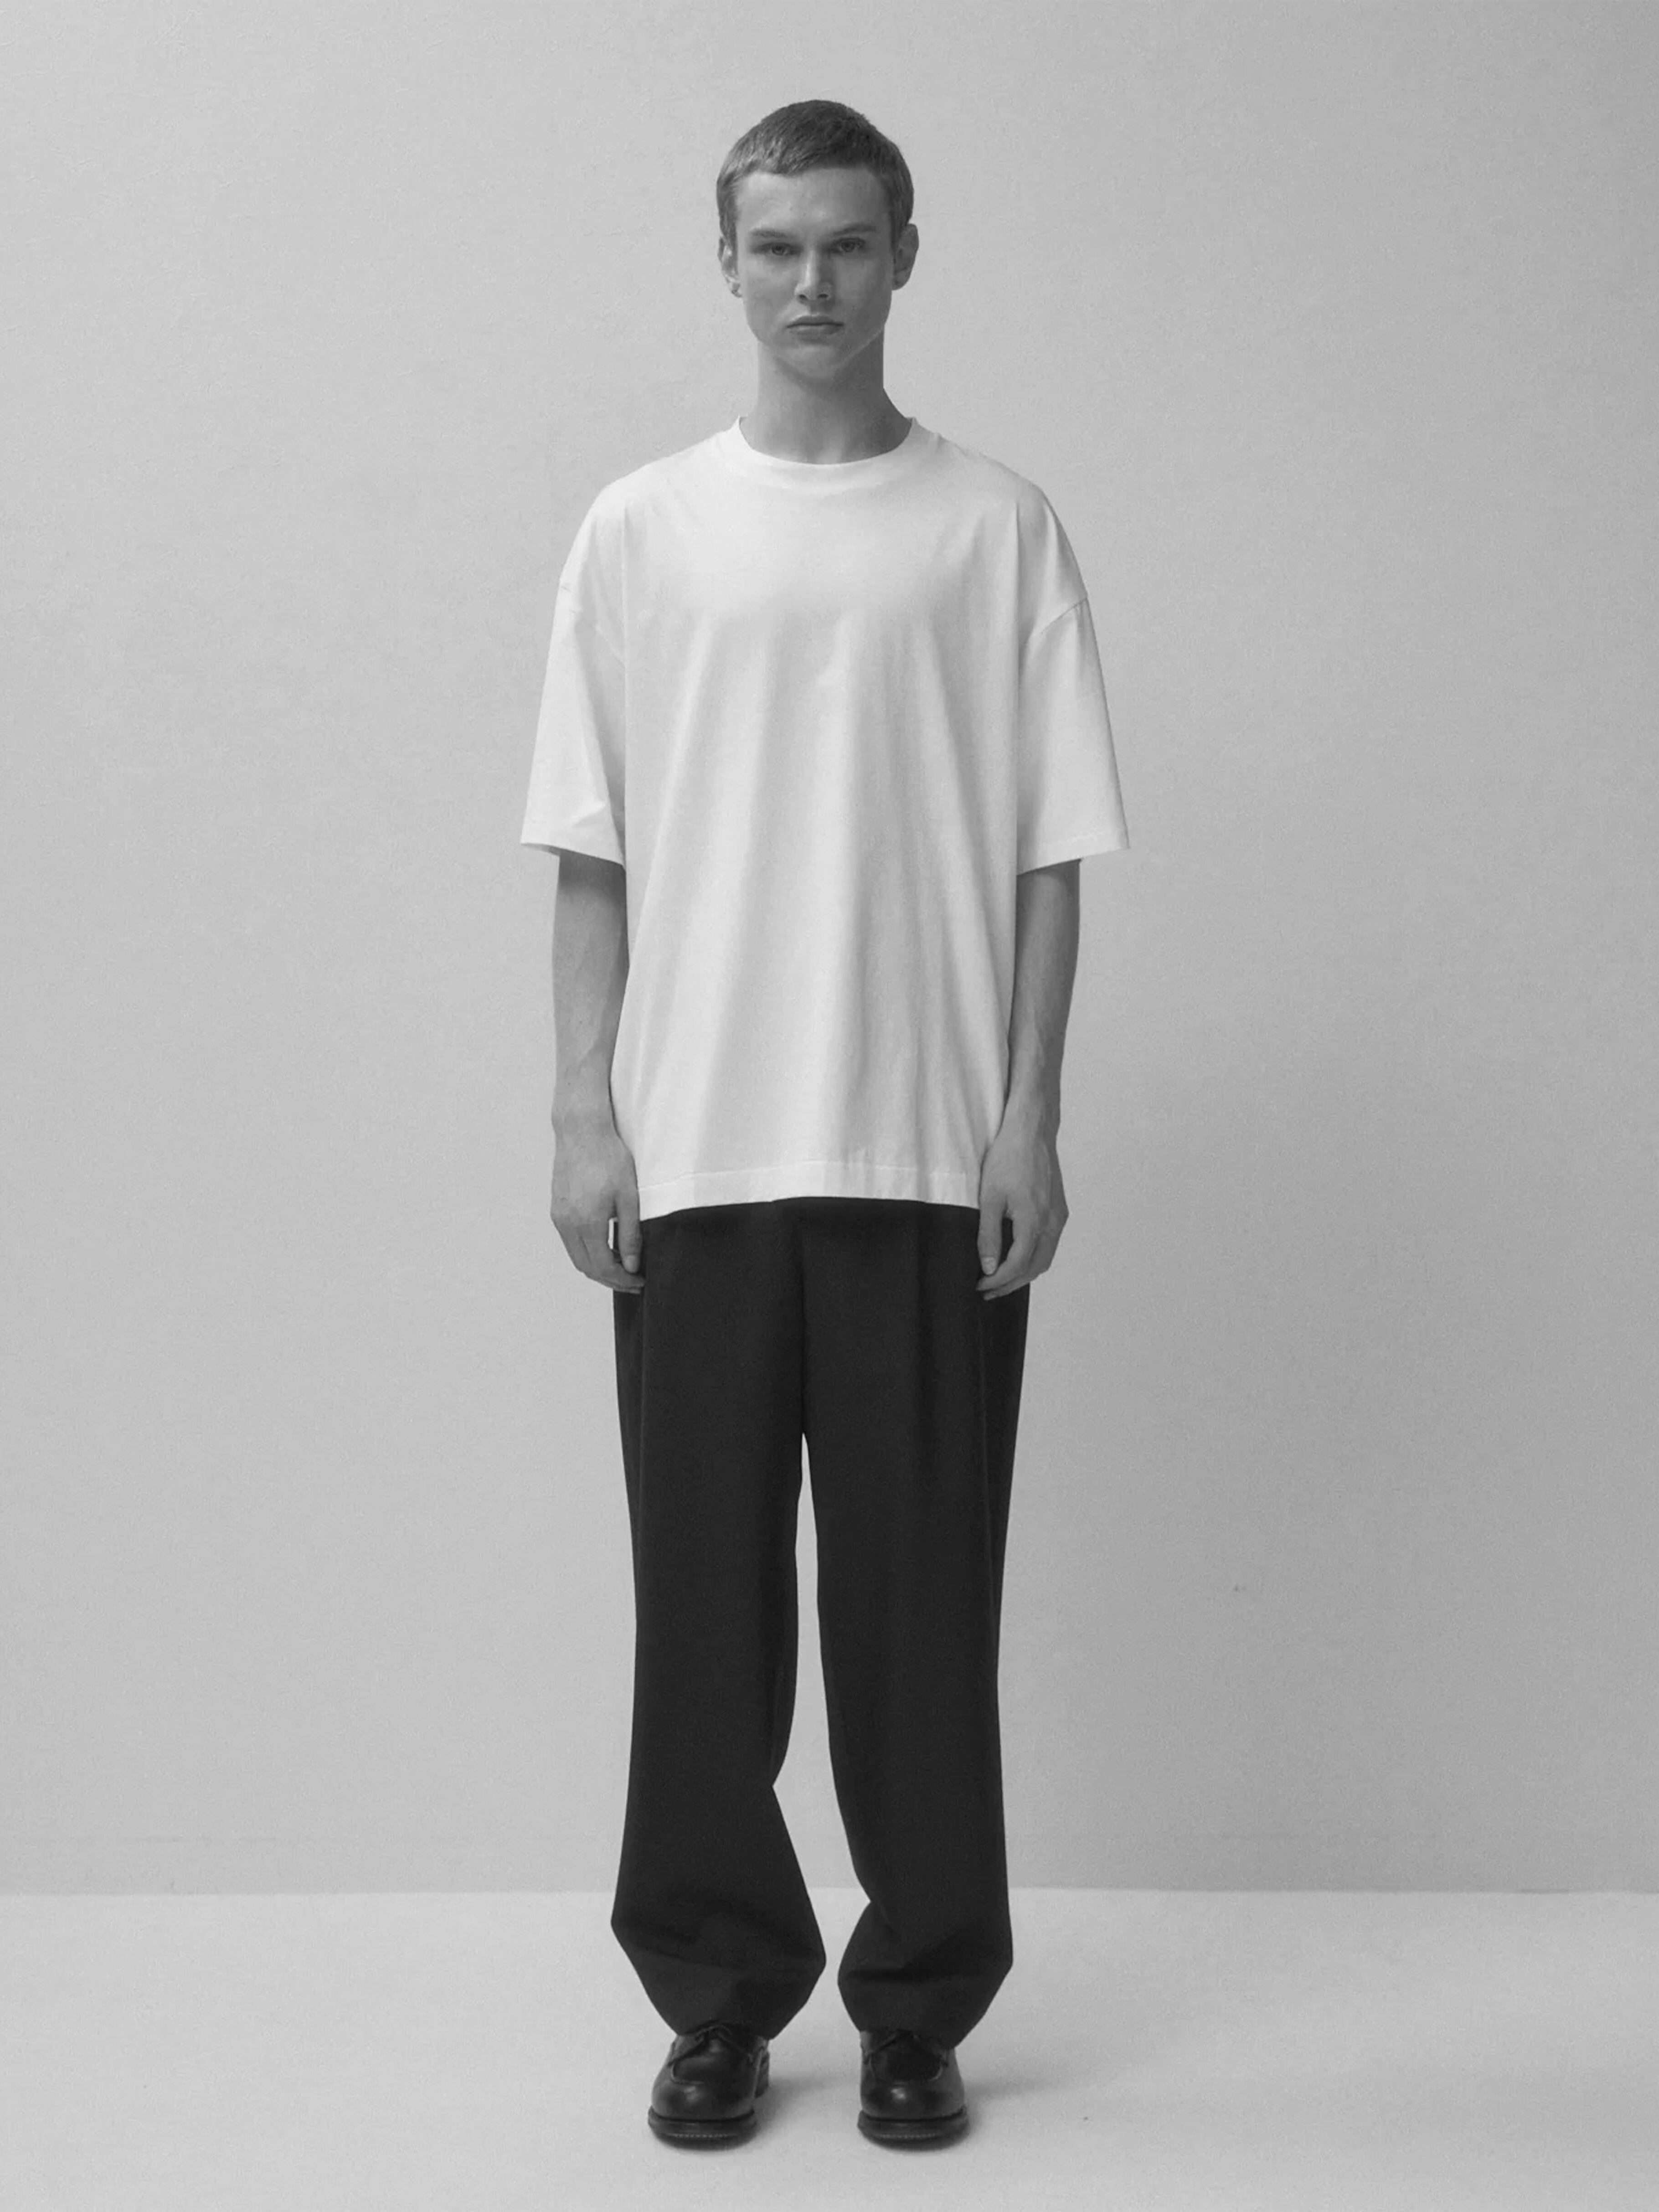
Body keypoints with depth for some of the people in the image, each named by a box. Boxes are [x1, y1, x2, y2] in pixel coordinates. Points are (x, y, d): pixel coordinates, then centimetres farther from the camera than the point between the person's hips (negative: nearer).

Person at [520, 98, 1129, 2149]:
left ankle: (918, 2006, 20)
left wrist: (1029, 1114, -4)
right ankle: (718, 1996, 22)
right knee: (704, 1597, 7)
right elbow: (591, 854, 5)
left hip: (930, 1157, -1)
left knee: (921, 1598, 5)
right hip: (696, 1156, 1)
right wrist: (586, 1113, -2)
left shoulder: (997, 526, 4)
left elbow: (1048, 851, 3)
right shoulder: (641, 530, 6)